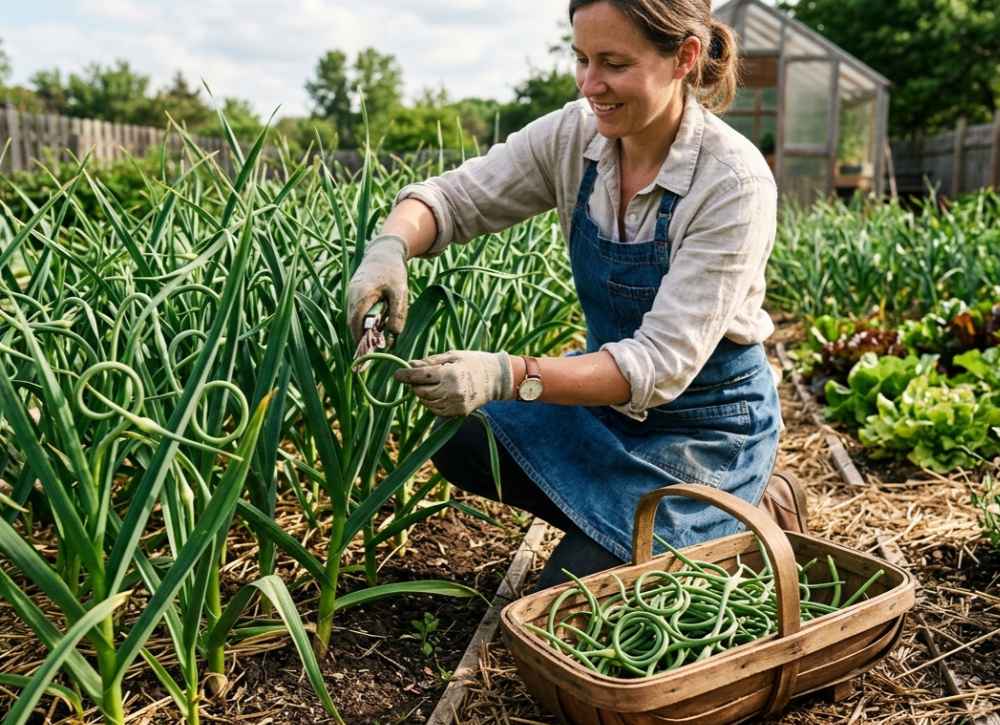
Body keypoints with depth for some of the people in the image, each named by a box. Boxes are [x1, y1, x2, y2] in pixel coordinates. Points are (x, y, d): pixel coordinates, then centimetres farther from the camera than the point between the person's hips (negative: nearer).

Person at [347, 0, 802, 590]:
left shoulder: (734, 182, -27)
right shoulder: (575, 136, -11)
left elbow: (665, 361, -31)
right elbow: (453, 197, -9)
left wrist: (507, 376, -43)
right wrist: (391, 248, -33)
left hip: (704, 425, -5)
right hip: (607, 393, 6)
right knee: (460, 443, -14)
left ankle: (731, 523, 14)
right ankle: (623, 523, 8)